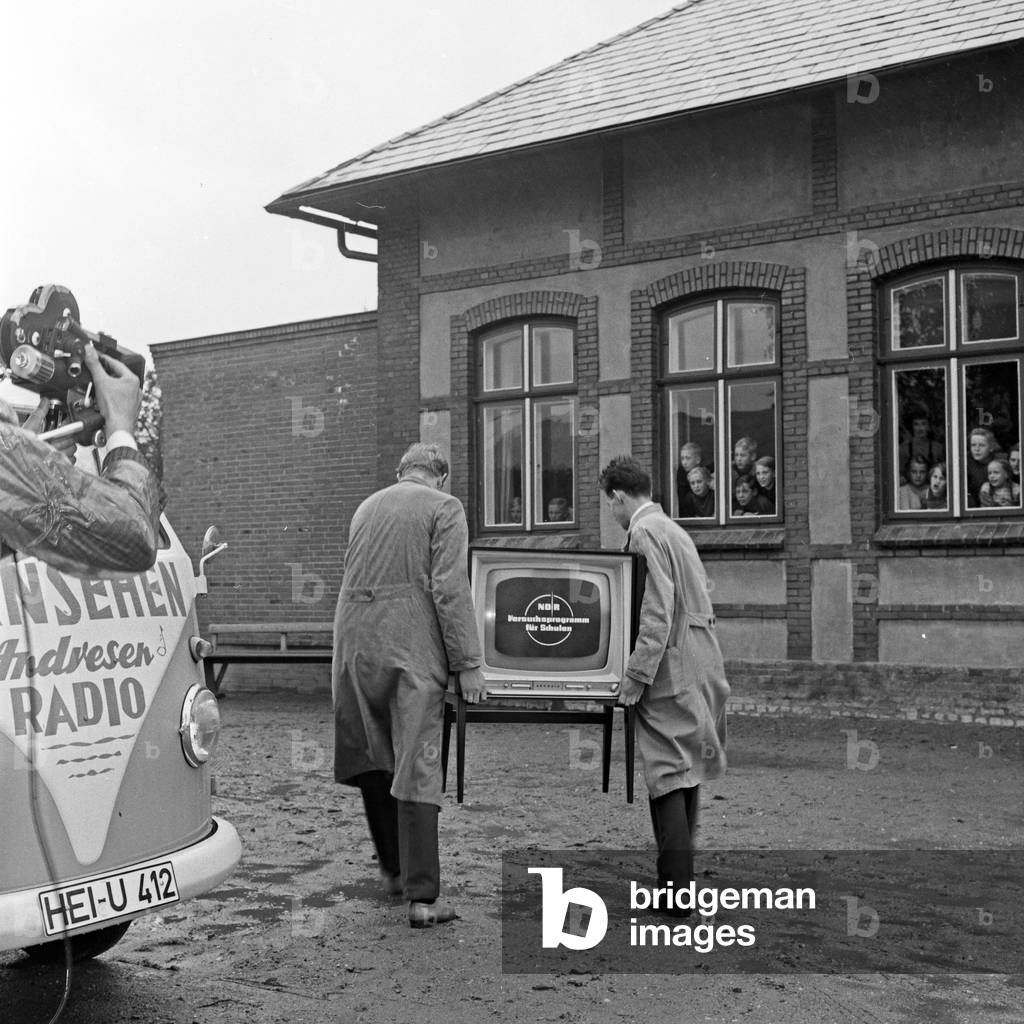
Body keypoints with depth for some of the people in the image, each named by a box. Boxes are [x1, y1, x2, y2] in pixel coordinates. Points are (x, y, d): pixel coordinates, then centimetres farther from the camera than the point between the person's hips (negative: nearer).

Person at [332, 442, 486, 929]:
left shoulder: (366, 507, 19)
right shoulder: (445, 509, 0)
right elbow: (449, 589, -11)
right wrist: (467, 663, -9)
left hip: (356, 643, 6)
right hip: (412, 647, -5)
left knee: (372, 760, 17)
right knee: (416, 769, -4)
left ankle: (392, 869, 28)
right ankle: (422, 897, -3)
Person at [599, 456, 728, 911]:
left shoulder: (644, 533, -12)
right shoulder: (673, 529, 19)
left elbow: (656, 613, -20)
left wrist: (636, 677, -18)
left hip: (670, 672, -10)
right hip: (703, 667, 10)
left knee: (669, 776, -7)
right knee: (687, 775, 16)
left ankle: (675, 889, -6)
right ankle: (681, 874, 25)